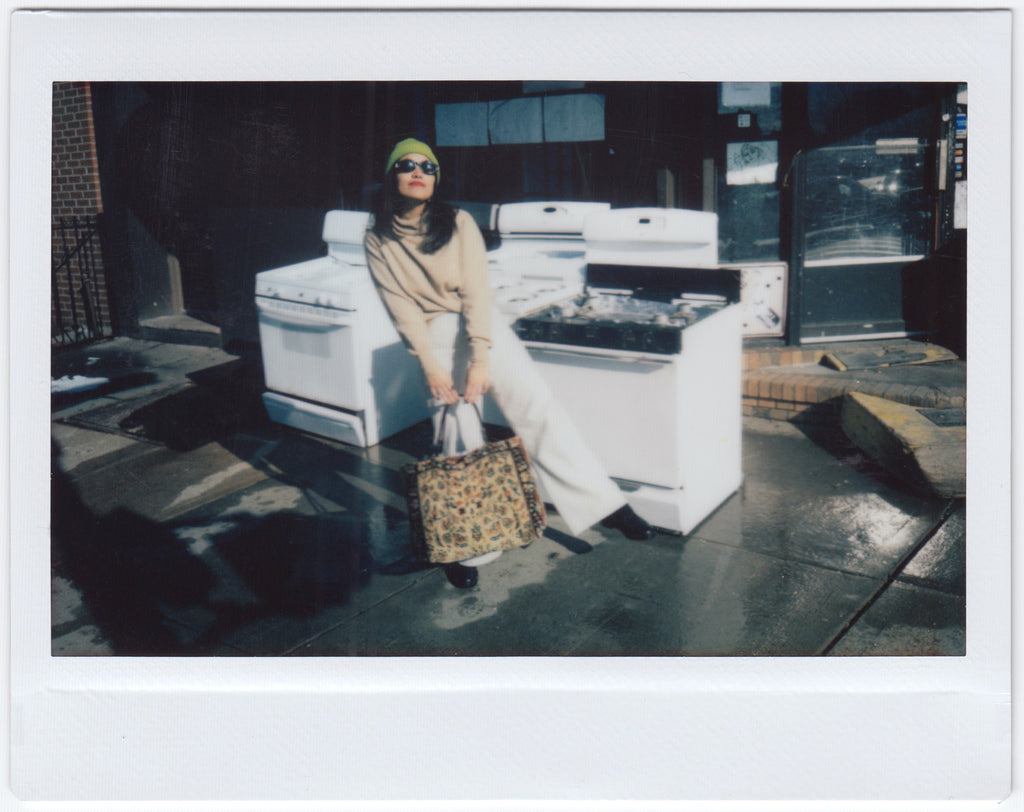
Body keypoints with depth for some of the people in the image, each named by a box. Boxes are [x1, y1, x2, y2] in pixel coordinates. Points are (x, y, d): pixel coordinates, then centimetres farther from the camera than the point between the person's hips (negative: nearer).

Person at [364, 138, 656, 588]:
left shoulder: (458, 223, 0)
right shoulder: (379, 242, 1)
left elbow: (476, 292, -8)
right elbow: (403, 309, -4)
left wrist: (480, 360, -19)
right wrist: (431, 367, -14)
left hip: (481, 323, 1)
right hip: (434, 335, 0)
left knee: (538, 408, -12)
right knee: (457, 438, -8)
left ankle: (604, 504, -9)